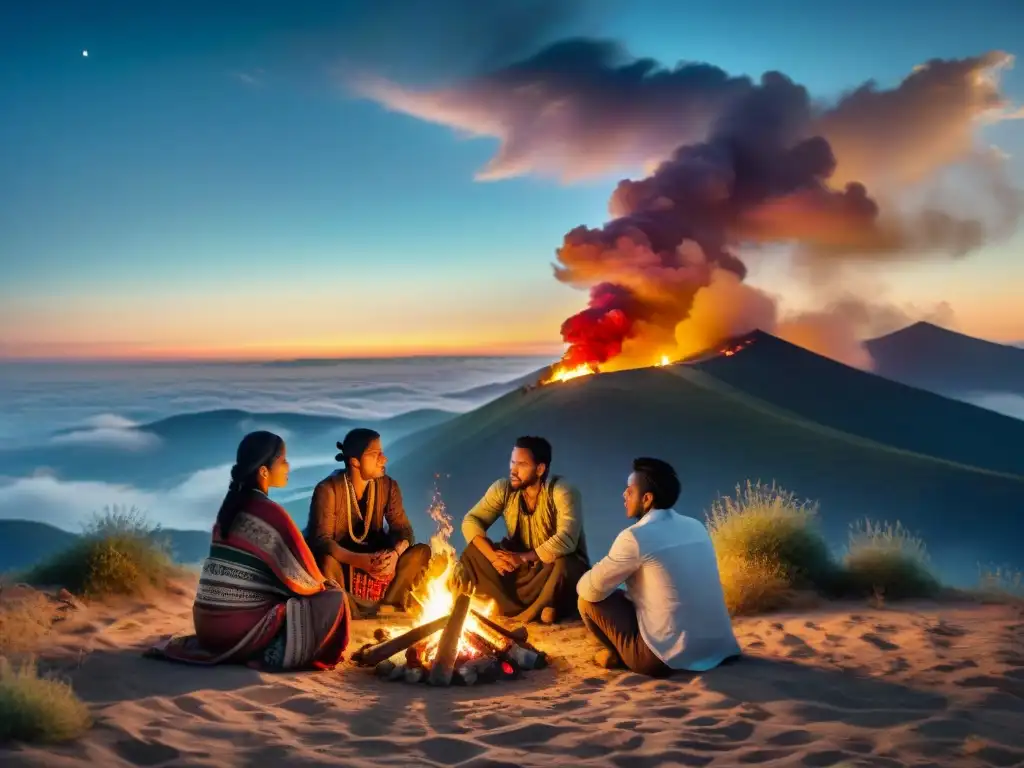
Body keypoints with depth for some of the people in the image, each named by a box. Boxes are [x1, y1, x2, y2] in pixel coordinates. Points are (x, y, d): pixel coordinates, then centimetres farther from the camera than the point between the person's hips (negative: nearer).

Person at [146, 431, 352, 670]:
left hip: (208, 623, 8)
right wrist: (321, 584, 14)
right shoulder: (270, 513, -14)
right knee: (334, 598, -4)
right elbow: (301, 575, -8)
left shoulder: (231, 505, 10)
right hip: (239, 627, -8)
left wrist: (314, 583, 21)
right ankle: (276, 654, -8)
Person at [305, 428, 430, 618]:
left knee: (421, 552, -17)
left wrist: (395, 553, -33)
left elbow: (402, 528, -8)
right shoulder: (328, 489, -21)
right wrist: (359, 560, -45)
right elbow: (321, 539, -28)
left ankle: (383, 609, -22)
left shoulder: (388, 486, -7)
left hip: (375, 555, 5)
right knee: (327, 561, -39)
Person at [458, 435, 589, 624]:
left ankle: (528, 613, -10)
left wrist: (524, 557, -37)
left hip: (553, 568, -5)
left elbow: (566, 541, -34)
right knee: (473, 553, -15)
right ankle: (537, 610, -18)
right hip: (520, 567, 5)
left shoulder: (563, 492, -22)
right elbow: (470, 521, -12)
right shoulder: (503, 488, -8)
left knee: (563, 565, -38)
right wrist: (493, 557, -28)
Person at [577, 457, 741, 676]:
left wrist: (583, 583, 17)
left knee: (589, 600, 7)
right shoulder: (696, 527, 9)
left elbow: (591, 590, -6)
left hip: (667, 658, -7)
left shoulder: (635, 537, -14)